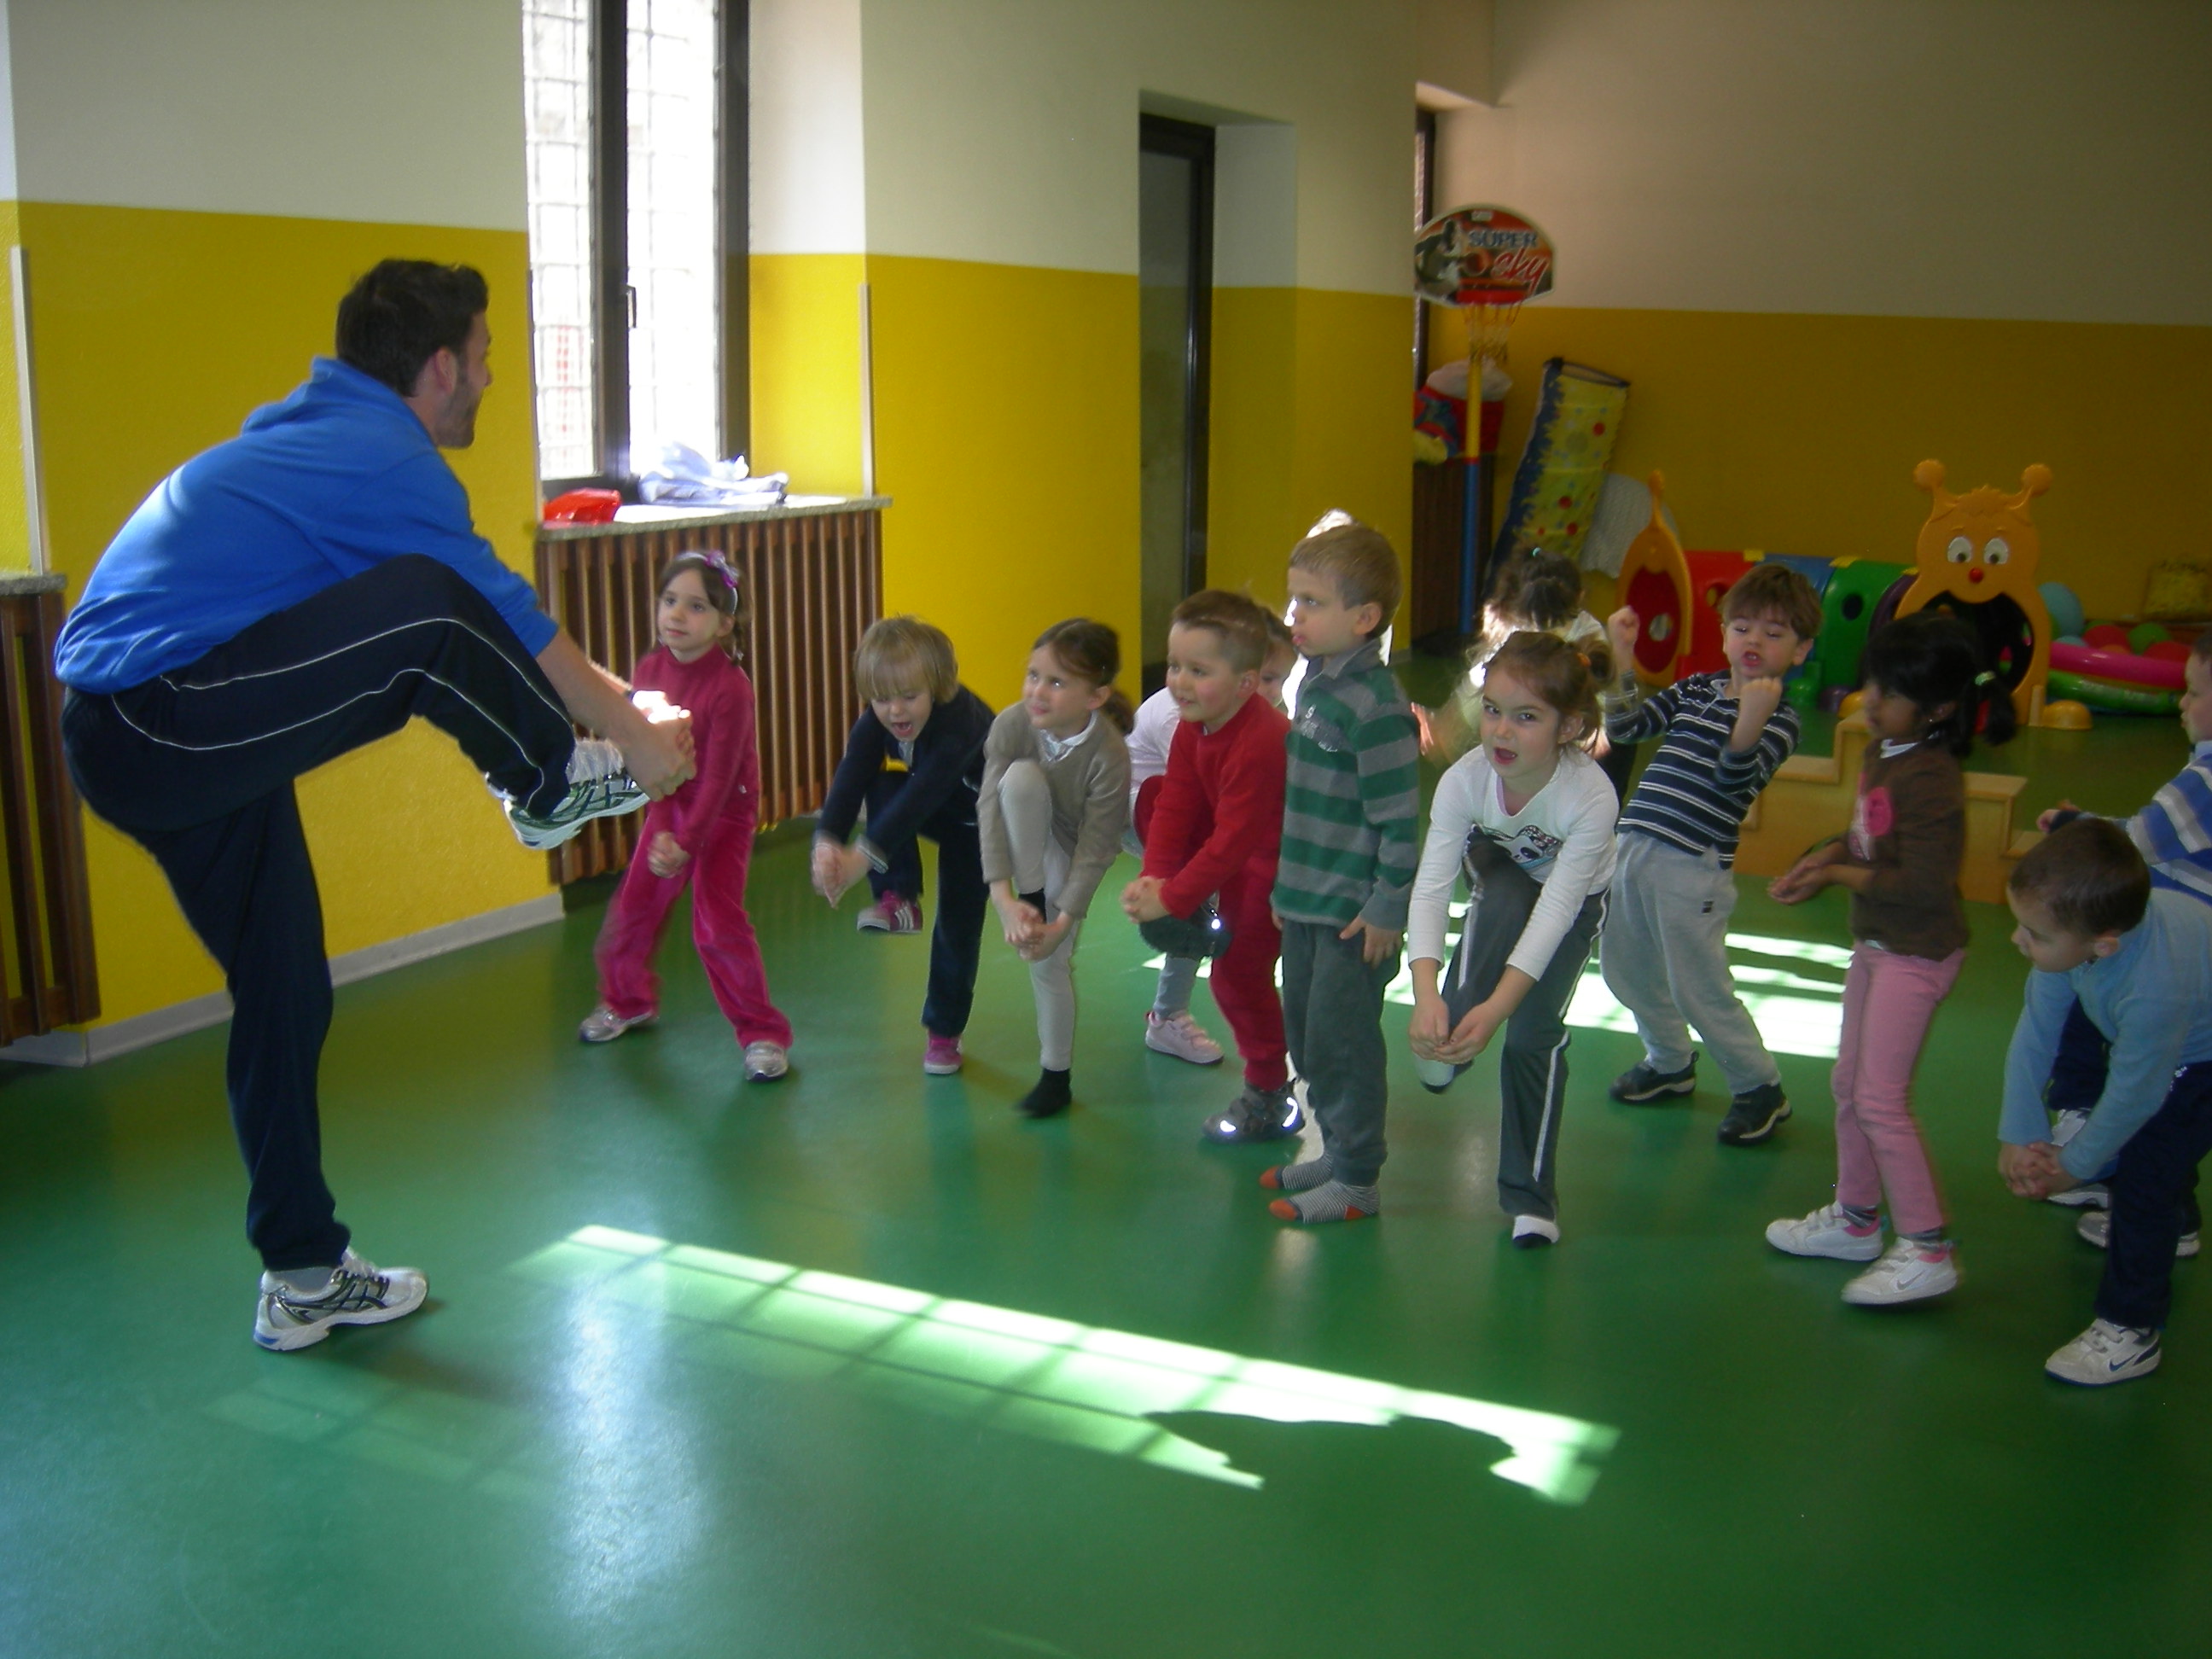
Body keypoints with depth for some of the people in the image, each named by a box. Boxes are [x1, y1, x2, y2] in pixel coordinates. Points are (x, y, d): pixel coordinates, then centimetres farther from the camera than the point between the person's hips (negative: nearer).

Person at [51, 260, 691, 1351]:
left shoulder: (315, 435, 18)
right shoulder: (390, 465, -13)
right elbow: (516, 629, -6)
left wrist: (609, 694, 29)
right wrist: (635, 735, 6)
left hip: (123, 744, 10)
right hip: (169, 725, -10)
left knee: (285, 996, 14)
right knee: (429, 615, -23)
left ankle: (302, 1279, 24)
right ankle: (552, 787, 3)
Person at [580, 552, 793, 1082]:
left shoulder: (730, 687, -25)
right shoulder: (650, 669, -9)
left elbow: (719, 776, -22)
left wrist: (687, 843, -23)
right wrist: (661, 831, -18)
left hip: (724, 812, -6)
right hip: (669, 804, 6)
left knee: (718, 923, -12)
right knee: (633, 908, 12)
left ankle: (763, 1032, 1)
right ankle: (629, 1000, 38)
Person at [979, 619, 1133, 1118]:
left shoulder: (1110, 757, -34)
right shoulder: (1012, 724, -29)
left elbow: (1095, 850, -28)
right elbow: (991, 808, -32)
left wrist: (1061, 924, -34)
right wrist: (1004, 897, -42)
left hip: (1070, 852, -2)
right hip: (1025, 847, 2)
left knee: (1051, 960, -8)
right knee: (1021, 776, -31)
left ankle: (1057, 1078, 12)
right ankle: (1032, 900, -20)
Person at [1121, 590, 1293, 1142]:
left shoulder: (1259, 746, -32)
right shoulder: (1193, 728, -5)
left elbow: (1231, 843, -30)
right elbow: (1176, 806, -7)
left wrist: (1171, 899, -25)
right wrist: (1156, 876, -20)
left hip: (1282, 864, -9)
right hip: (1242, 851, 9)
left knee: (1238, 968, -8)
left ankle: (1268, 1097, 11)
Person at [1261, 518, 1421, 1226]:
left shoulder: (1374, 705, -20)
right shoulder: (1313, 685, 8)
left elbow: (1400, 821, -20)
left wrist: (1388, 911, -17)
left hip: (1355, 914, -9)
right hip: (1306, 903, 9)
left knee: (1342, 1040, 0)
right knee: (1305, 1033, 18)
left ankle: (1357, 1181, 14)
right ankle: (1337, 1152, 34)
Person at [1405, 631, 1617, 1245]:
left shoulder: (1592, 797, -39)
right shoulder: (1465, 779, -34)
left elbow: (1554, 909, -40)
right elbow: (1430, 887, -39)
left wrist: (1497, 1008, -49)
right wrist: (1426, 996, -53)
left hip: (1574, 898, -1)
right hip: (1499, 872, 1)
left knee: (1535, 1033, -11)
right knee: (1505, 893, -35)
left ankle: (1531, 1193, 5)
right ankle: (1452, 1040, -19)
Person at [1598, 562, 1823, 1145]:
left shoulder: (1778, 716, -6)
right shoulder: (1695, 690, 12)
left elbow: (1736, 779, -21)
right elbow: (1624, 727, 8)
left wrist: (1751, 721, -39)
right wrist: (1622, 659, -4)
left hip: (1693, 866, -6)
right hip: (1636, 847, 7)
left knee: (1700, 988, 1)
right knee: (1626, 968, 18)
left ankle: (1760, 1086, 22)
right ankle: (1671, 1063, 41)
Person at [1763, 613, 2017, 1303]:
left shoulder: (1931, 780, -25)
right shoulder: (1882, 754, 3)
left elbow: (1923, 884, -27)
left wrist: (1837, 876, -17)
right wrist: (1823, 858, -1)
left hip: (1916, 953, -10)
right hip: (1876, 942, 10)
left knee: (1881, 1098, -7)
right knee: (1849, 1084, 18)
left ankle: (1928, 1249, 3)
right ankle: (1855, 1219, 34)